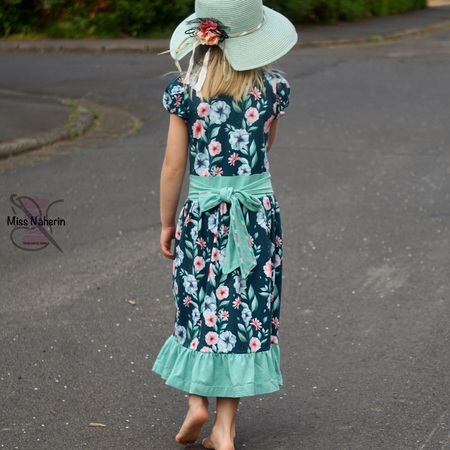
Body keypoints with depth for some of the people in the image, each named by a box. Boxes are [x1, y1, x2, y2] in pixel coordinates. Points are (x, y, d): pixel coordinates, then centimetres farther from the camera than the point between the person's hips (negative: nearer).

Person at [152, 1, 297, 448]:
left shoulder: (185, 88, -8)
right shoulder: (272, 86, -5)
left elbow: (174, 164, -4)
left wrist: (167, 223, 6)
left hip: (202, 211, -1)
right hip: (258, 211, 1)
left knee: (199, 307, 17)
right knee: (244, 312, 7)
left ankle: (197, 402, 8)